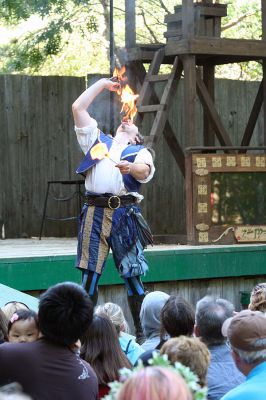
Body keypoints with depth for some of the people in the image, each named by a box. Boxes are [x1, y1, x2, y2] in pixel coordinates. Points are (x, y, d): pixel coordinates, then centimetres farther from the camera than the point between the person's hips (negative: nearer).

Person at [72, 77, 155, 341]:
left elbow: (145, 171, -6)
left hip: (124, 213, -2)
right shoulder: (97, 140, 24)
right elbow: (78, 108, 20)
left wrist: (130, 167, -29)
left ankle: (142, 332, 0)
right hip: (94, 211, 2)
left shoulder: (140, 151, 17)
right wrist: (103, 84, 25)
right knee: (89, 274, -3)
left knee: (132, 275, -3)